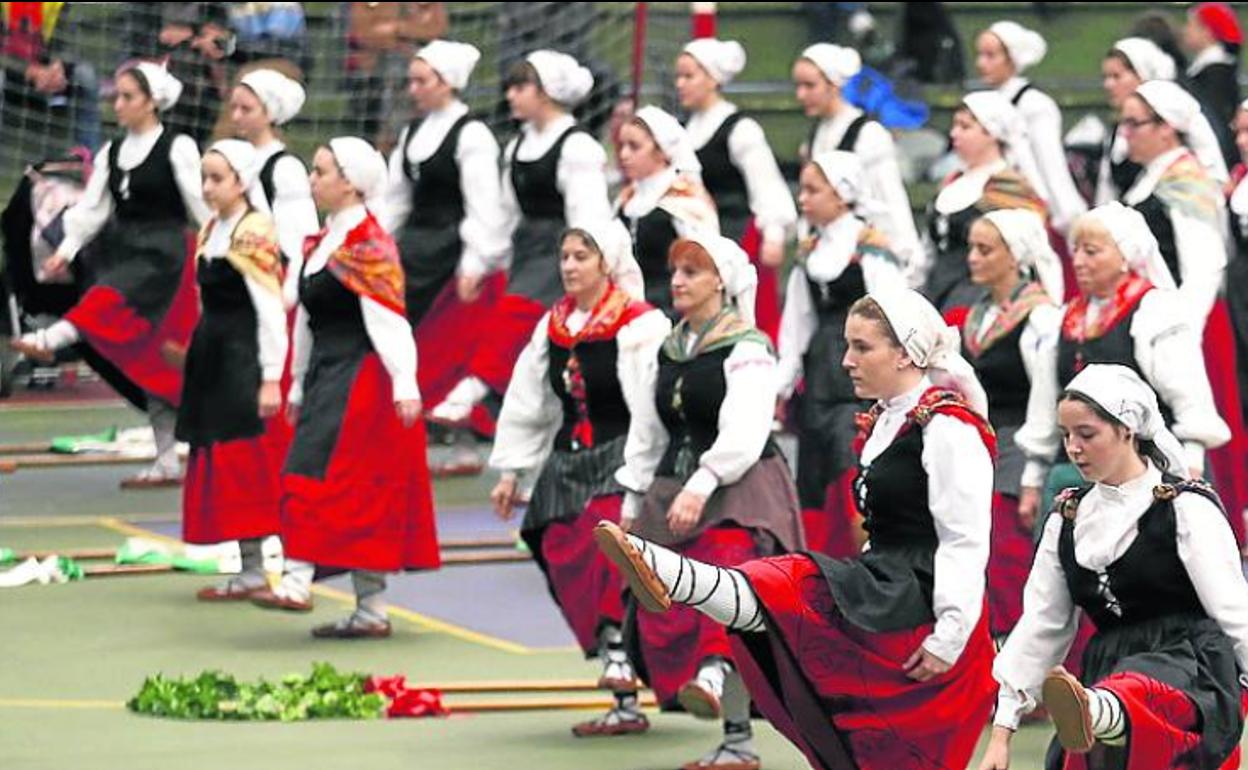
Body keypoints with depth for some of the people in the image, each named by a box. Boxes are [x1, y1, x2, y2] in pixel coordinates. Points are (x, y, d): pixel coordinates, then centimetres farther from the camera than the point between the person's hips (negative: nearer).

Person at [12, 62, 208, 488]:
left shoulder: (178, 148, -7)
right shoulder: (112, 152, 11)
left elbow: (201, 208, -9)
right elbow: (93, 208, 8)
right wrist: (66, 250, -3)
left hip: (161, 252, -6)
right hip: (122, 252, 6)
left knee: (109, 298, -34)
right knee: (149, 361, 7)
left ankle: (50, 339, -60)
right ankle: (167, 462, 10)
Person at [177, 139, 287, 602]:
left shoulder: (253, 233, -13)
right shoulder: (210, 233, 13)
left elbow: (271, 311, -16)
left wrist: (271, 378, -20)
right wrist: (198, 360, 16)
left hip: (245, 359, -9)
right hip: (213, 357, 9)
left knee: (248, 463, -7)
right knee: (219, 464, 9)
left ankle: (258, 570, -3)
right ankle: (248, 567, 14)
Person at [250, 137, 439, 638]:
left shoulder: (367, 243, -12)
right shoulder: (322, 243, 16)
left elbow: (389, 318, -19)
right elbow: (306, 319, 21)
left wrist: (404, 385, -25)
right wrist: (298, 385, 24)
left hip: (359, 379, -9)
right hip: (327, 374, 9)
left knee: (321, 473, -17)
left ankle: (297, 582, -24)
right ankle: (371, 609, 11)